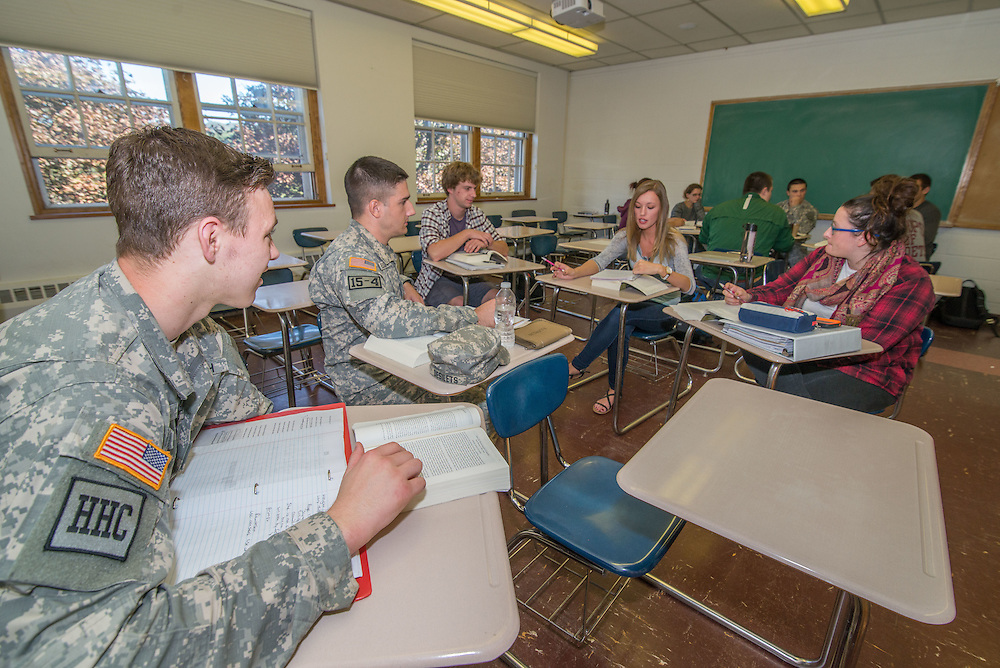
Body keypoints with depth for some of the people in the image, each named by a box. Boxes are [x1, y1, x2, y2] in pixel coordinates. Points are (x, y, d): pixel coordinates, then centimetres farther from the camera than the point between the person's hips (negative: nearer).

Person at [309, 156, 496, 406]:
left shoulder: (378, 247, 8)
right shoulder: (349, 259, -24)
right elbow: (389, 320, -39)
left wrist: (405, 285, 9)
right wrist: (475, 316, -36)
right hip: (368, 383, -9)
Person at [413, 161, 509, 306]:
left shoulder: (476, 213, 6)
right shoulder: (432, 214, -11)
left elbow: (504, 250, 4)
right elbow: (435, 254, -29)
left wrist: (484, 243, -17)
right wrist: (468, 233, -21)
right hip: (437, 280, -4)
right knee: (459, 305, -33)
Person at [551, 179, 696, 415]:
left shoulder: (673, 241, -11)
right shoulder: (627, 236, 0)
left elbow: (689, 286, -20)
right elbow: (600, 260, -15)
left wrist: (661, 269, -38)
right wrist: (574, 272, -35)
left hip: (665, 310, -3)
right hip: (637, 304, 3)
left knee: (622, 313, -33)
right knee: (621, 326, -32)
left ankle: (576, 366, -19)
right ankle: (614, 389, -12)